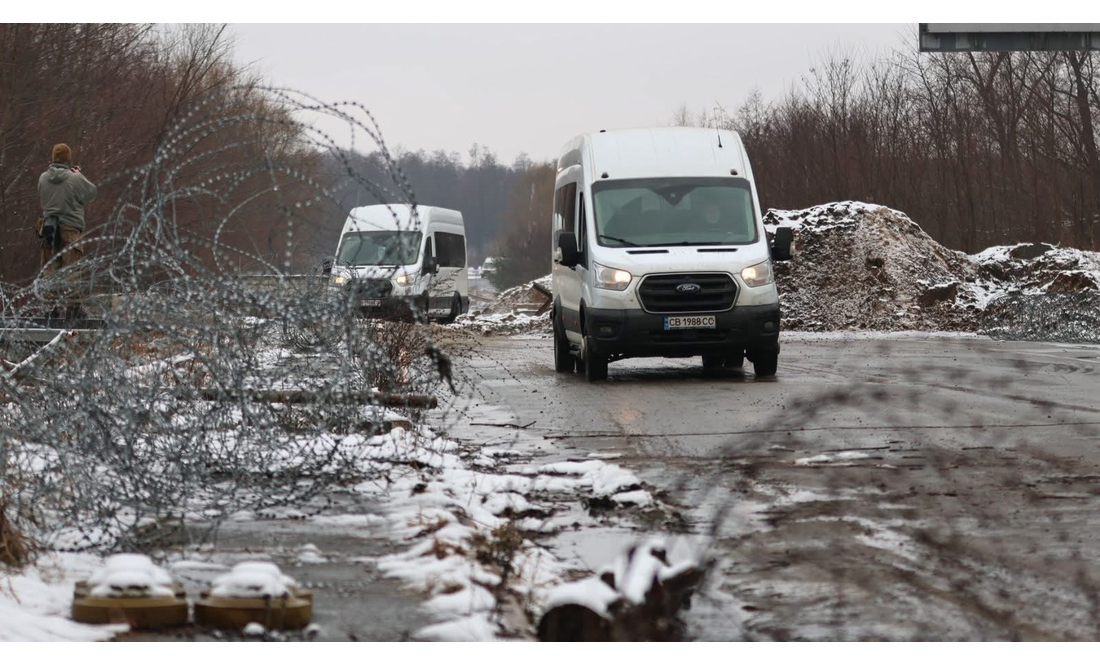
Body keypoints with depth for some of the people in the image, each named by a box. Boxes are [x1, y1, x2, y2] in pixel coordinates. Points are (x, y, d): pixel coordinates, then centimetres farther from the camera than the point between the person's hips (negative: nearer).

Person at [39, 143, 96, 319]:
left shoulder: (43, 178, 1)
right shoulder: (75, 178, -12)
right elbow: (92, 193, 0)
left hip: (49, 226, 4)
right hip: (70, 228, -4)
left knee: (49, 267, 9)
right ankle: (73, 306, -2)